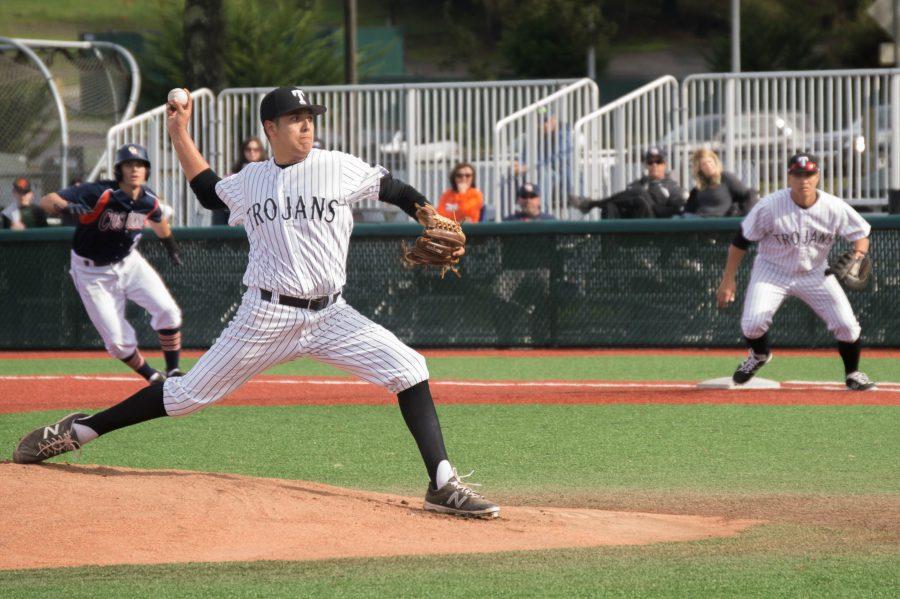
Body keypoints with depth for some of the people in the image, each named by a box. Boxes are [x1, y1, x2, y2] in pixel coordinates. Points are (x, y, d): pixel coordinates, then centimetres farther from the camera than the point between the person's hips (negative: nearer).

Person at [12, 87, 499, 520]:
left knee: (408, 369, -18)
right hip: (266, 318, 0)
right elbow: (208, 191, 25)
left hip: (330, 315, 0)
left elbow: (397, 192, 5)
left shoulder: (340, 168, -2)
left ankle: (442, 485, -16)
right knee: (190, 393, 2)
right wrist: (180, 136, 21)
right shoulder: (249, 181, 6)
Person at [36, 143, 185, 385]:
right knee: (118, 341, -6)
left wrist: (170, 245, 34)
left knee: (168, 311, -13)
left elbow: (157, 220, 17)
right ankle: (154, 379, 17)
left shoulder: (148, 200, -9)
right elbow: (46, 201, -32)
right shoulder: (99, 194, -27)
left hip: (129, 263, 4)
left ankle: (173, 373, 4)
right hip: (93, 272, -4)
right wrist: (66, 207, -55)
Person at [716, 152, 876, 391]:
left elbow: (861, 233, -4)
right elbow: (741, 241, -12)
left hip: (814, 273, 2)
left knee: (846, 324, -9)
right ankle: (760, 355, 19)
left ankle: (852, 373, 20)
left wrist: (858, 255, -28)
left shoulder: (835, 208, -17)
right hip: (772, 270, -2)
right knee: (752, 324, -19)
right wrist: (728, 281, -11)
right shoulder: (769, 206, -22)